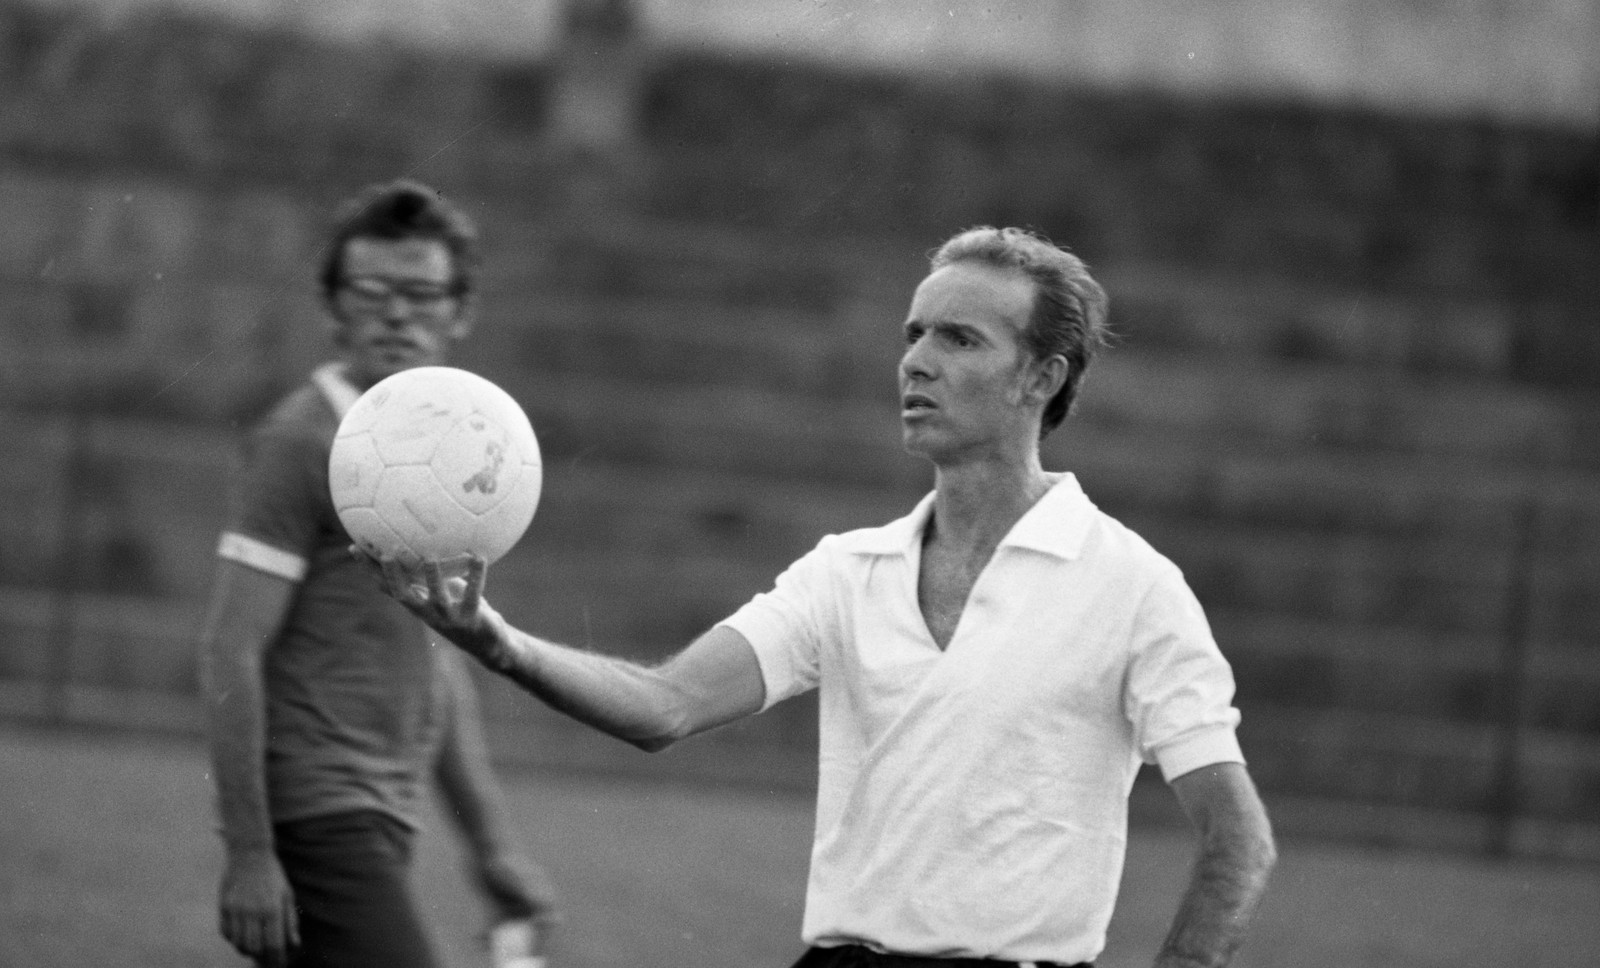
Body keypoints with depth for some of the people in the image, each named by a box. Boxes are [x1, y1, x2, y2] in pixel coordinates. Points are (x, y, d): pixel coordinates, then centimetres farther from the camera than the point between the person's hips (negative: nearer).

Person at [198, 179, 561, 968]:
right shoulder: (301, 444, -9)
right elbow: (230, 651, -13)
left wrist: (493, 845, 21)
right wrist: (248, 854, -19)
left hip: (381, 821, 8)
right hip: (318, 809, -8)